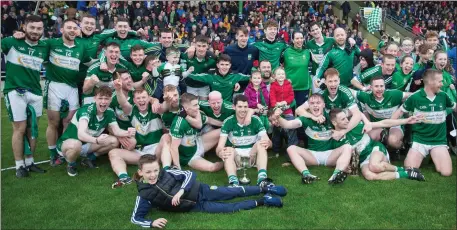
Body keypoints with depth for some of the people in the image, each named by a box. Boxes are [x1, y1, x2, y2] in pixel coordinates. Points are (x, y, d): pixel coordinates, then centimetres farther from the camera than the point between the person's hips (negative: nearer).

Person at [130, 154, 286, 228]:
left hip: (198, 190, 1)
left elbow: (189, 174, -9)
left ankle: (265, 189, 14)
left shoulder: (166, 173, -10)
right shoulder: (144, 196, -12)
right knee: (231, 208, -9)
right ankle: (262, 202, 3)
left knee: (233, 192, -4)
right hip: (196, 206, -1)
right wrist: (152, 223, -30)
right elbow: (135, 218, -11)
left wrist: (181, 191, -25)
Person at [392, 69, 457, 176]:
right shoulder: (415, 97, -10)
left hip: (439, 141, 2)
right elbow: (400, 111, 0)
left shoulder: (443, 96, -3)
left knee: (446, 172, -15)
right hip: (419, 139, -1)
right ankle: (422, 156, 17)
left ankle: (434, 156, 16)